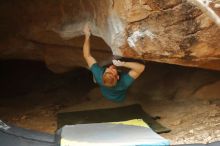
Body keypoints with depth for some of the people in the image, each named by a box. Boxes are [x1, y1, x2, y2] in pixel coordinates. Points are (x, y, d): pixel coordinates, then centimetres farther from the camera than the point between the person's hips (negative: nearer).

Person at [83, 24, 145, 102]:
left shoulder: (99, 75, -46)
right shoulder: (124, 82, -50)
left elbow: (87, 55, -36)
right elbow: (141, 67, -51)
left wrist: (87, 36, -34)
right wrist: (123, 64, -61)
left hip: (105, 93, 1)